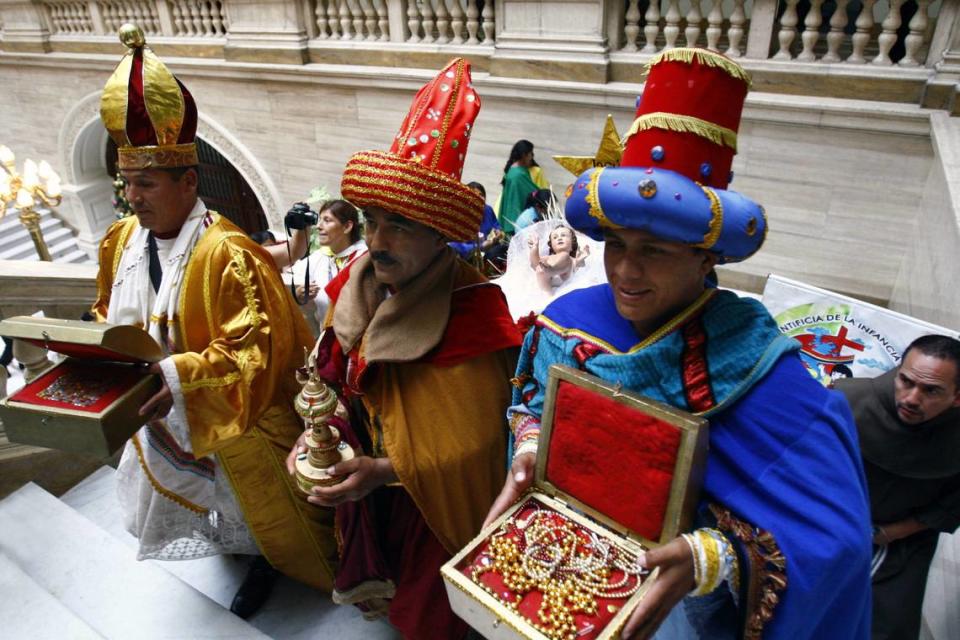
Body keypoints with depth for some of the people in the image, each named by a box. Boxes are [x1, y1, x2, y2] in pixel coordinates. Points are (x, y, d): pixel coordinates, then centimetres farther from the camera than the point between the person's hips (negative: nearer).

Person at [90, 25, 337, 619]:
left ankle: (313, 565, 42)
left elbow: (255, 349, -30)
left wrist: (177, 375, -37)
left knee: (264, 498, 12)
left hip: (239, 418, -8)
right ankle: (261, 559, 54)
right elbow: (112, 316, 12)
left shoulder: (226, 253, -29)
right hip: (166, 413, 9)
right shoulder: (122, 241, -3)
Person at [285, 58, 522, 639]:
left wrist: (388, 471, -29)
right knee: (383, 589, 30)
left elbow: (472, 443, -23)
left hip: (434, 504, -5)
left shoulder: (472, 319, -30)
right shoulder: (357, 286, -10)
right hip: (364, 484, 6)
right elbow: (335, 379, 4)